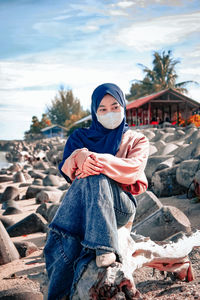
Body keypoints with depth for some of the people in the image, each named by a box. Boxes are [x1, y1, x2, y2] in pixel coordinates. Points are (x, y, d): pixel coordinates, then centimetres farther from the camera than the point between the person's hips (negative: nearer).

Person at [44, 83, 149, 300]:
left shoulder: (136, 140, 15)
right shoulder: (81, 137, 21)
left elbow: (133, 169, -8)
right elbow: (66, 167, 2)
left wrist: (99, 161, -25)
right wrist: (80, 157, -23)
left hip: (122, 204, -2)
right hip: (83, 203, 2)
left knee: (95, 178, -36)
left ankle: (104, 248, -45)